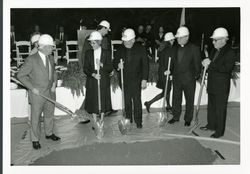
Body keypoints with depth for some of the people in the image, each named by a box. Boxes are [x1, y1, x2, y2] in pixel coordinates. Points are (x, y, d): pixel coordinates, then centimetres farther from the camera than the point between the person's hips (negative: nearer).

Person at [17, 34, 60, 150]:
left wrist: (54, 83, 3)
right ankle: (35, 139, 24)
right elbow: (20, 75, -13)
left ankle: (49, 133, 40)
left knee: (49, 114, 19)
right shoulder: (31, 59, -16)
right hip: (37, 94, -6)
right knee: (36, 117, 7)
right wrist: (32, 88, -15)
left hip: (50, 92, 6)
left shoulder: (51, 58, 3)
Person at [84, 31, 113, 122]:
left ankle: (101, 121, 21)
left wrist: (101, 64, -17)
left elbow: (110, 68, -1)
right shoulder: (88, 53, 5)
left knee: (103, 100, 5)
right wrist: (93, 74, -13)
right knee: (93, 101, 3)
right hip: (92, 81, 1)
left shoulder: (106, 53, 2)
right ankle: (95, 122, 17)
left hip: (103, 81, -1)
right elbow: (85, 69, 3)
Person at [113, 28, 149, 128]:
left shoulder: (141, 49, -2)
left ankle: (138, 121, 8)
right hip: (124, 80, 3)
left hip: (136, 80, -3)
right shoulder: (120, 50, 5)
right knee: (126, 101, 8)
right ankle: (128, 119, 22)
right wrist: (118, 66, -16)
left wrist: (144, 79, -8)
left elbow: (145, 65, -2)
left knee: (136, 100, -3)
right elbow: (115, 62, 10)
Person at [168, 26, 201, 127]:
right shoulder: (175, 48, 6)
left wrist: (196, 76, -6)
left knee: (189, 100, 9)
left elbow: (197, 64, -3)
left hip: (189, 79, -3)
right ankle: (176, 116, 25)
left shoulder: (194, 49, -6)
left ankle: (188, 119, 23)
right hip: (176, 78, 4)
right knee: (176, 98, 10)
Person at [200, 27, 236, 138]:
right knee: (211, 107, 19)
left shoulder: (230, 53, -14)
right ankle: (211, 125, 35)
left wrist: (211, 64, -23)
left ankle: (219, 131, 14)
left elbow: (226, 68, -24)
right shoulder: (214, 51, 11)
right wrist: (206, 63, -4)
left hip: (222, 88, -8)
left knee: (220, 109, 2)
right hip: (212, 85, 8)